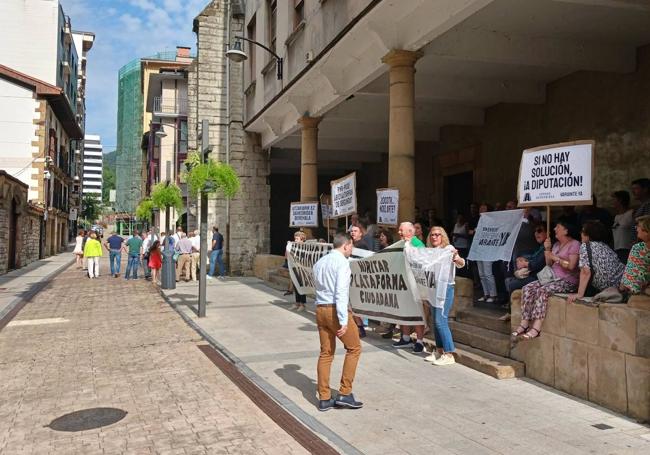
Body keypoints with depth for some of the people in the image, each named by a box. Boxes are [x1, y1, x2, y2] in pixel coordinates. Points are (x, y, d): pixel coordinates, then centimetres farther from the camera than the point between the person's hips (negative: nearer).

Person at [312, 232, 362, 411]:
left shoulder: (319, 262, 15)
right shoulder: (342, 262, -11)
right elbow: (341, 292, -19)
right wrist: (343, 320, -21)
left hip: (320, 309, 8)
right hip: (335, 310, -8)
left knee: (326, 353, 12)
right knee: (354, 348, 7)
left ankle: (324, 399, 14)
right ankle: (344, 393, 5)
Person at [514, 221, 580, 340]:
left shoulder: (575, 244, -3)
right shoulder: (556, 244, 21)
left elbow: (571, 266, -15)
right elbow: (549, 264, 16)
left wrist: (556, 258, -10)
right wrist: (547, 249, 5)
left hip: (568, 281, -8)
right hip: (553, 277, 8)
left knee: (542, 290, -33)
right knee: (528, 288, -15)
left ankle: (537, 328, -37)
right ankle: (524, 324, -22)